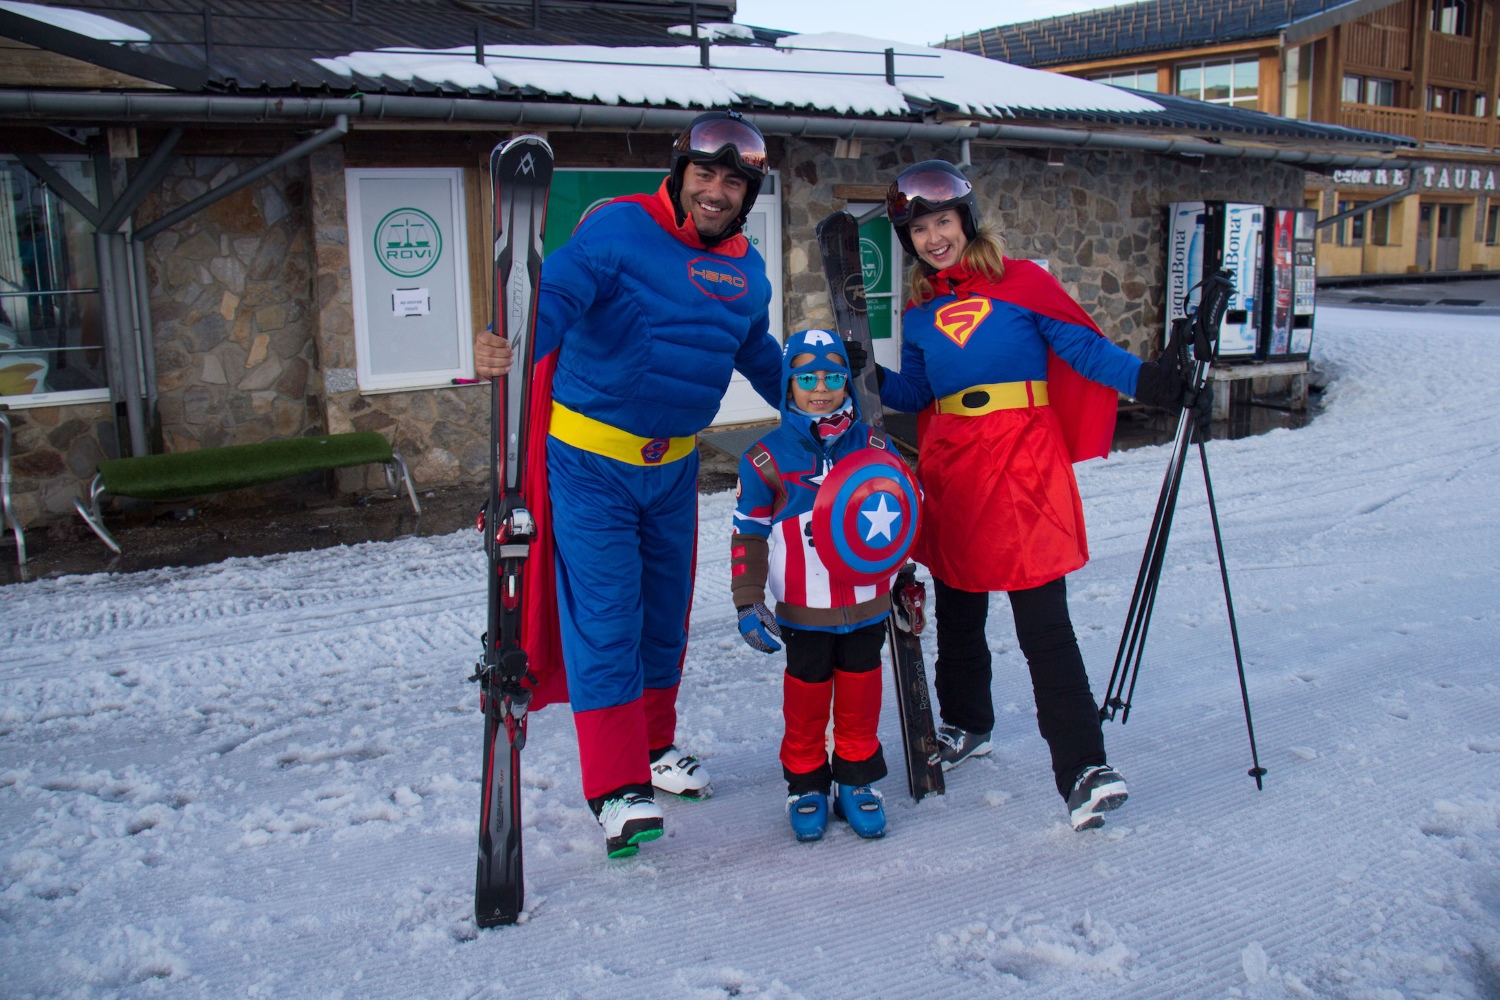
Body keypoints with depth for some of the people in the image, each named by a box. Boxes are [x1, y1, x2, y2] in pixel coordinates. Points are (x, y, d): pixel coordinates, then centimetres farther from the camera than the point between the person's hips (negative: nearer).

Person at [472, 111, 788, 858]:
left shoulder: (746, 271, 7)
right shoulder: (619, 229, -15)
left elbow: (760, 357, 22)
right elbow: (556, 296, -31)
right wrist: (515, 344, -51)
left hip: (674, 465, 7)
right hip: (590, 459, -6)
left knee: (664, 610, 16)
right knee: (606, 616, -7)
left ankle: (653, 746, 35)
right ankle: (615, 787, 1)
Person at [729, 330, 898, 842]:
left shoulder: (873, 444, 1)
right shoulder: (767, 458, -5)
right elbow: (748, 534, -3)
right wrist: (749, 605, -8)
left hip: (867, 604, 2)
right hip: (803, 612, -2)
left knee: (861, 697, 12)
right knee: (806, 700, 9)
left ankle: (856, 780, 28)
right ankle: (805, 783, 26)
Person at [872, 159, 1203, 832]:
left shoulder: (1021, 283, 0)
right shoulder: (919, 314, 14)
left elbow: (1084, 347, -5)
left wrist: (1144, 379, -18)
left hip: (1022, 463, -5)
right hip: (948, 472, 5)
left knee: (1044, 623, -11)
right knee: (957, 612, 18)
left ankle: (1082, 768, -8)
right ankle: (965, 726, 39)